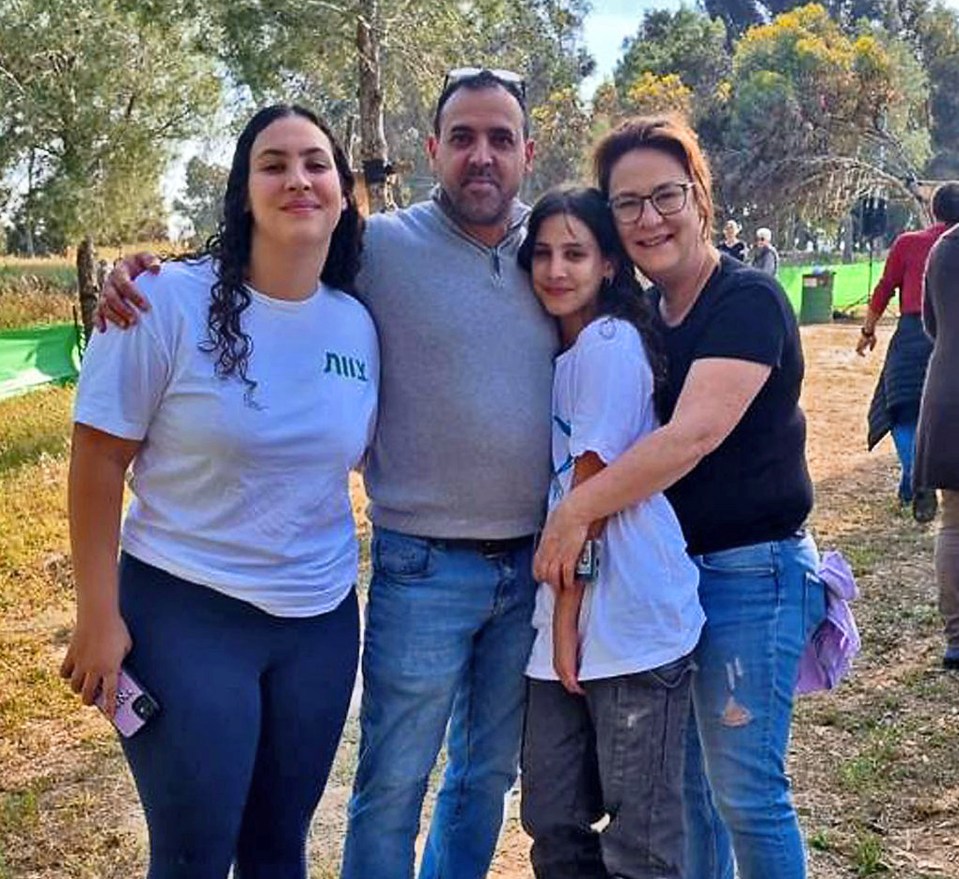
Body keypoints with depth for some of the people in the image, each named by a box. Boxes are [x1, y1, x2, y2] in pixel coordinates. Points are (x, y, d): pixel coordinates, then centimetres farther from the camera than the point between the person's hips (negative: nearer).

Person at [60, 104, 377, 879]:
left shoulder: (359, 324, 0)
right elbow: (99, 460, -11)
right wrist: (98, 614, -12)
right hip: (186, 616, -4)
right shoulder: (170, 301, -14)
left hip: (322, 620, 5)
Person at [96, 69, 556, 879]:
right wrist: (149, 278, -18)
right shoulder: (379, 248, -7)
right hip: (425, 568, -4)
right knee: (393, 788, 7)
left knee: (489, 775, 20)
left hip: (530, 565, 5)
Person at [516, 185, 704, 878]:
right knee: (553, 822, 15)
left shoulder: (610, 340, -11)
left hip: (630, 623, -8)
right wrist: (558, 618, 11)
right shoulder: (560, 351, 15)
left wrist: (568, 615, -10)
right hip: (568, 618, 8)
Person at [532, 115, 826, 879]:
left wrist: (579, 508, -26)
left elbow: (696, 433, -28)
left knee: (744, 793, 2)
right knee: (680, 781, 18)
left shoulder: (747, 301, -15)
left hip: (750, 572, -8)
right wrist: (579, 513, 0)